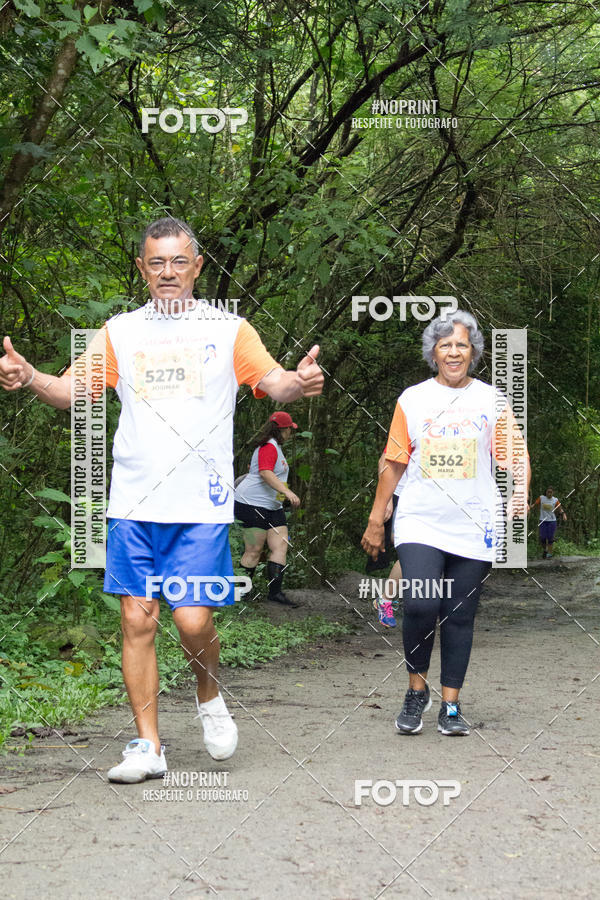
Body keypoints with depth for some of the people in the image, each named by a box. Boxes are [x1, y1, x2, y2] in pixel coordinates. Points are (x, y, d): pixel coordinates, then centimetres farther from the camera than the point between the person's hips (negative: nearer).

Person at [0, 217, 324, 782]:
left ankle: (208, 695, 23)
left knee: (193, 620, -9)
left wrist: (298, 383, -27)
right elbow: (73, 390, 5)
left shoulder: (228, 329, 7)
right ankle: (148, 746, 11)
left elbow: (271, 381, -4)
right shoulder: (119, 331, 11)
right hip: (133, 502, 2)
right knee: (137, 619, 1)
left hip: (202, 505, -2)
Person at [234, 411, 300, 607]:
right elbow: (265, 473, -29)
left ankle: (275, 592, -4)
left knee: (280, 547, -2)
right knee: (254, 551, -8)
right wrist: (287, 492, -37)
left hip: (272, 506, 10)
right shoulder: (269, 447, -13)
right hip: (253, 504, -10)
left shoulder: (275, 447, 21)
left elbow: (252, 468, 34)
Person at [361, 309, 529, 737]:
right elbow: (395, 462, 13)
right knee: (420, 605, -17)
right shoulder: (412, 399, 9)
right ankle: (417, 689, 4)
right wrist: (377, 518, 11)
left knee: (460, 617, 2)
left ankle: (451, 706, 13)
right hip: (419, 523, 0)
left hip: (473, 528, 1)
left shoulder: (491, 400, 7)